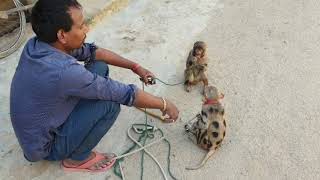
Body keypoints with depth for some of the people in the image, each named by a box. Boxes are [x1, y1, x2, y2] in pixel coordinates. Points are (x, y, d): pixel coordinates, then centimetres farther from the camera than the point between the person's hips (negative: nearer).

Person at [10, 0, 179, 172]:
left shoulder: (36, 44, -13)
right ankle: (77, 158, 0)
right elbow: (125, 94, -29)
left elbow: (91, 51, -1)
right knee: (110, 104, -23)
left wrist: (135, 67, -1)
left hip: (42, 123, 7)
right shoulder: (63, 72, -38)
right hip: (45, 147, -7)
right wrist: (164, 104, -14)